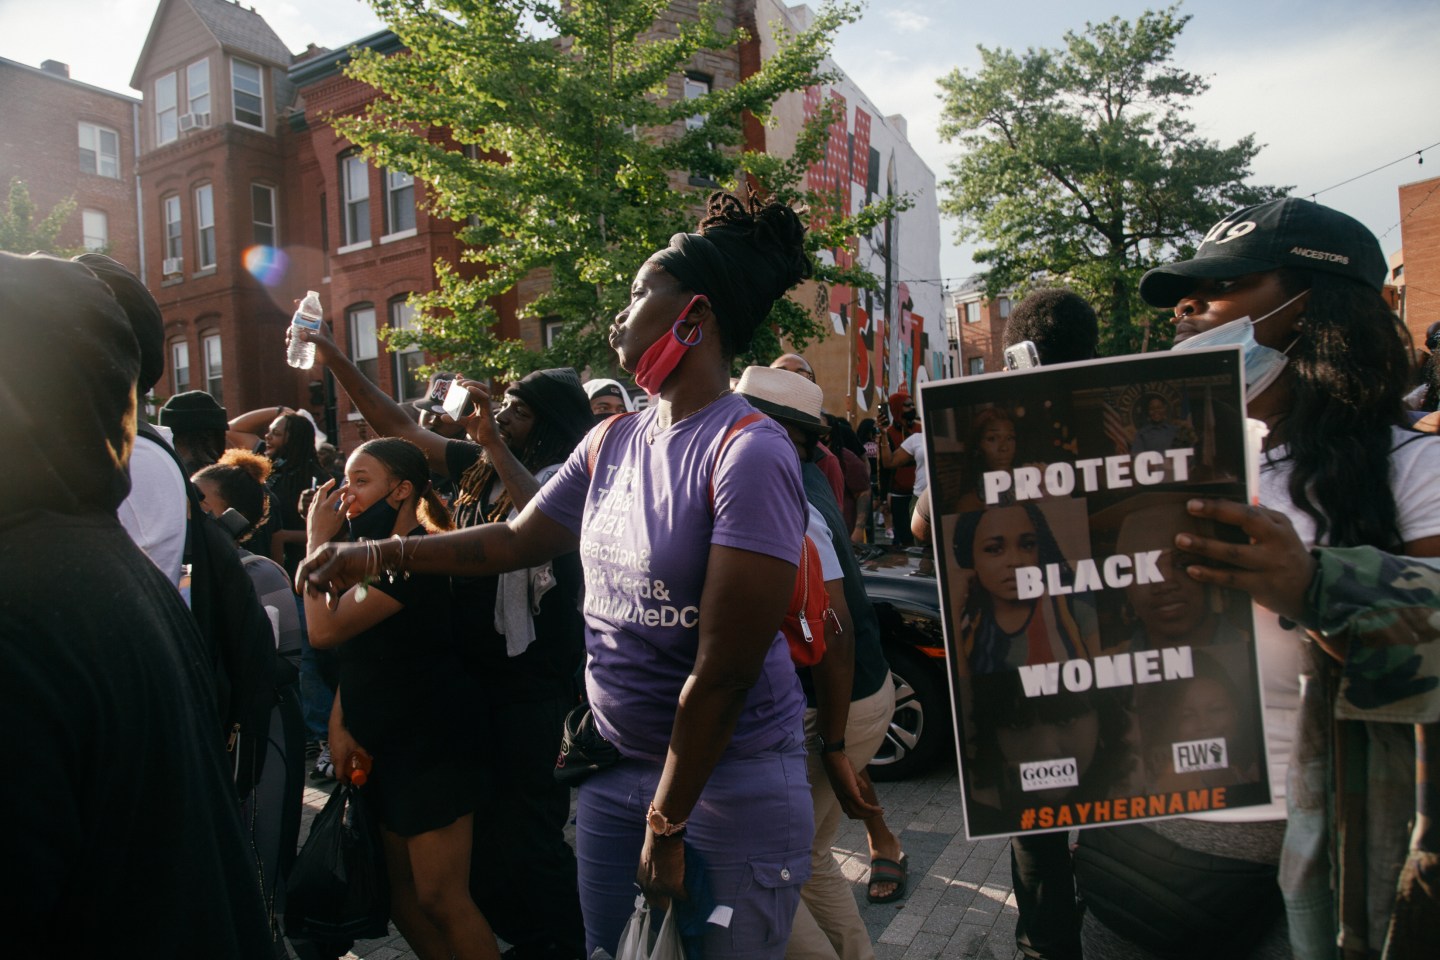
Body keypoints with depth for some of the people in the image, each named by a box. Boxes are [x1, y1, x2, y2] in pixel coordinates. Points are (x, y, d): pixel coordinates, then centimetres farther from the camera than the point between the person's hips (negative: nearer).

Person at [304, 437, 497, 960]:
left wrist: (319, 539, -15)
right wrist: (339, 719, 0)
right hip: (388, 742, 9)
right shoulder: (373, 549, 11)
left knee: (440, 899, -3)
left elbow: (325, 630, -24)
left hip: (431, 742, -9)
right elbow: (358, 652, 14)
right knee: (400, 893, 15)